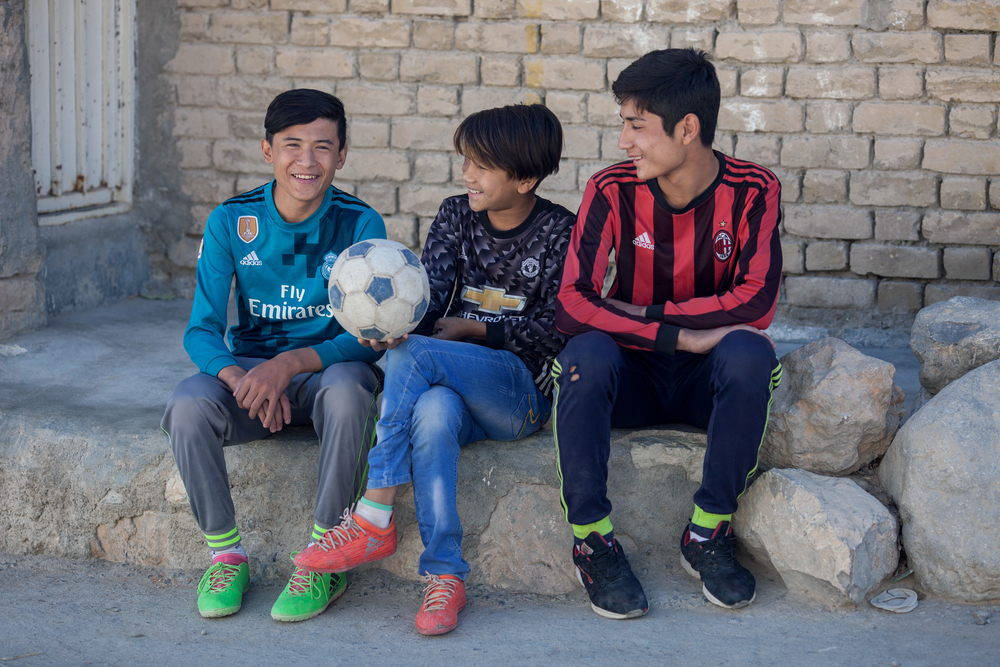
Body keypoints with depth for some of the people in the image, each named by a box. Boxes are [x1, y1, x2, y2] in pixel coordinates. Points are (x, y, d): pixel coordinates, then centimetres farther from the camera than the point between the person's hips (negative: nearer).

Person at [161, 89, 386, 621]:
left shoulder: (360, 224, -6)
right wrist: (241, 379, -28)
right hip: (247, 368, 2)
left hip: (328, 367, -1)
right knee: (187, 407, -31)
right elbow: (202, 331, -5)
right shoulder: (231, 222, -2)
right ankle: (226, 554, -10)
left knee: (347, 391, -37)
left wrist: (292, 364, -30)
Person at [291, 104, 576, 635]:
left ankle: (373, 519, -27)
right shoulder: (456, 215, 13)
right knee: (432, 410, -36)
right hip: (457, 390, 4)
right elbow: (431, 293, -1)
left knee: (411, 355, -31)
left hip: (522, 391, -3)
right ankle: (445, 574, -36)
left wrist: (471, 328, -9)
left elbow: (556, 328, -5)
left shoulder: (559, 231, 1)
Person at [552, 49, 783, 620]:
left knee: (749, 352, -33)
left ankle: (707, 534, -18)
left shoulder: (752, 192, -9)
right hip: (634, 376, 0)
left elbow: (756, 302, -22)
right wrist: (683, 335, -28)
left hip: (707, 379, 0)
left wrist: (642, 314, -21)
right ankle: (592, 540, -21)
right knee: (586, 353, -32)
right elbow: (571, 305, -20)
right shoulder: (613, 191, -9)